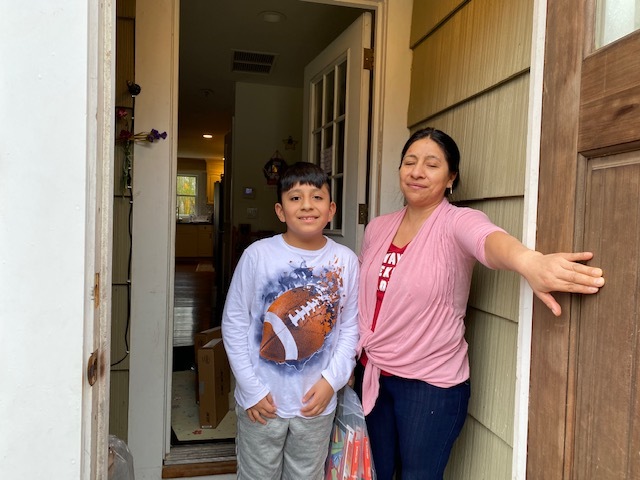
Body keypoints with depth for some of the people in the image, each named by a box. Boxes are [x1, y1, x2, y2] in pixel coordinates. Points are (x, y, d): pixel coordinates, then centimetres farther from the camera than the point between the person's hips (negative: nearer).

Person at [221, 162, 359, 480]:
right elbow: (234, 323, -8)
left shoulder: (346, 261, -7)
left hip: (316, 403, 2)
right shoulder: (258, 255, -13)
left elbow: (349, 328, 1)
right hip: (262, 401, -2)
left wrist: (331, 380, -7)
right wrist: (251, 389, -8)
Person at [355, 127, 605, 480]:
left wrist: (529, 261, -61)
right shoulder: (377, 228, 2)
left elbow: (488, 239, -39)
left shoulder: (457, 223, -15)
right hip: (372, 374, 5)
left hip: (431, 382, -5)